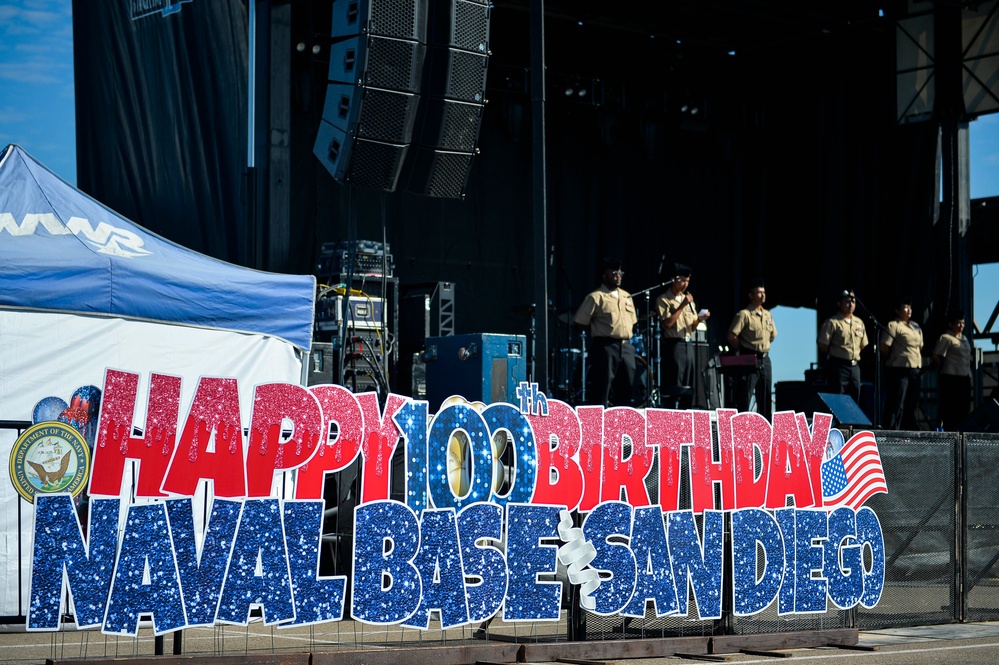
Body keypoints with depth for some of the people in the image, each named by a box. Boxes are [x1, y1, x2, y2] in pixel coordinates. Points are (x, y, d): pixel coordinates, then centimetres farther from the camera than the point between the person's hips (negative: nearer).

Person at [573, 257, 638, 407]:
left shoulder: (626, 297, 15)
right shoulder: (596, 298, -5)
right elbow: (580, 322, -5)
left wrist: (626, 336, 9)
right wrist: (598, 330, -2)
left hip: (626, 347, 7)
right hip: (605, 346, -7)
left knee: (626, 389, 10)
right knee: (602, 389, -6)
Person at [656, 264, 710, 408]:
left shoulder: (688, 299, 18)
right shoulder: (663, 300, -2)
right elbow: (667, 323, -14)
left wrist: (699, 319, -2)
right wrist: (682, 306, -13)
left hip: (689, 346, 7)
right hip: (674, 346, -7)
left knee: (689, 389, 5)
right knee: (673, 389, -10)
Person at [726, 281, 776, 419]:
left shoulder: (768, 315, 12)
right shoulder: (744, 314, -9)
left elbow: (772, 335, 24)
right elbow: (732, 336, -15)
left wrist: (763, 347, 14)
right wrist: (743, 351, -7)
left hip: (765, 359, 7)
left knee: (765, 396, 10)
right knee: (744, 397, -7)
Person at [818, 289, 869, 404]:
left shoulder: (859, 323, 13)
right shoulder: (832, 322, -6)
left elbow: (863, 345, 21)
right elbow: (822, 345, -9)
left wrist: (854, 356, 12)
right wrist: (834, 356, 1)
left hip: (855, 365, 6)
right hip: (839, 365, -6)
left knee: (855, 398, 8)